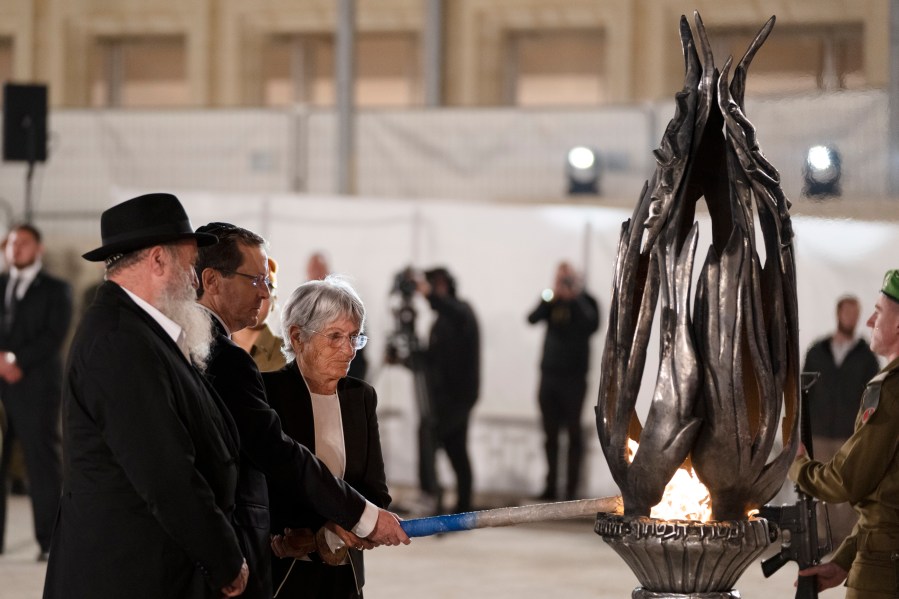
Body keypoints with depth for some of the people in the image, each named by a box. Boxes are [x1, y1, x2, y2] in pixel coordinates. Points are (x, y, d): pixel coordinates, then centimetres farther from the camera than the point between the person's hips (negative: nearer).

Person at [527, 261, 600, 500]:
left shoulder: (584, 302, -1)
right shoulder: (552, 302, 8)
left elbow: (591, 325, -18)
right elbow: (532, 319, -7)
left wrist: (574, 299, -19)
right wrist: (549, 299, -19)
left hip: (573, 376, -4)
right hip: (549, 373, 4)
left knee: (573, 432, -2)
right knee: (550, 433, 8)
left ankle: (572, 488, 0)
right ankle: (551, 486, 15)